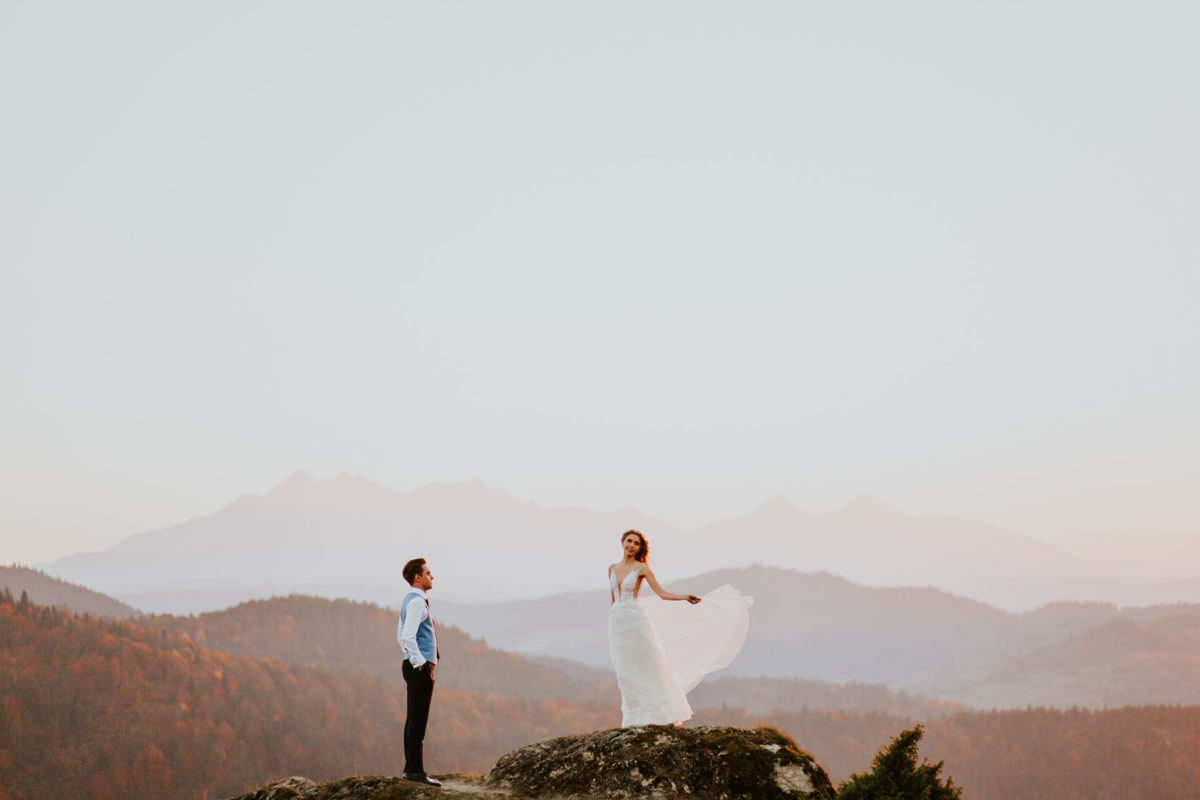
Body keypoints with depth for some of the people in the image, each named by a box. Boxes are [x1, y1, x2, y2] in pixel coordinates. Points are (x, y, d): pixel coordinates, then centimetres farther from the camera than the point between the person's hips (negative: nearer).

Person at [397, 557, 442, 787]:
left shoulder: (409, 601, 17)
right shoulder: (416, 602, -16)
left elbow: (401, 634, 28)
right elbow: (407, 636, -26)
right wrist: (420, 663, -19)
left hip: (416, 665, 10)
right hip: (420, 668, -10)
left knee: (414, 720, 12)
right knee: (418, 720, -9)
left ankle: (411, 768, 16)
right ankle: (415, 770, -8)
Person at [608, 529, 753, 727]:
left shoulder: (642, 568, -1)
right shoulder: (612, 568, 12)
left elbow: (662, 593, -4)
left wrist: (685, 597, -17)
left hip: (635, 621, -4)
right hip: (617, 623, 5)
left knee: (648, 666, -5)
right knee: (625, 672, 4)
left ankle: (666, 715, -2)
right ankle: (637, 717, 9)